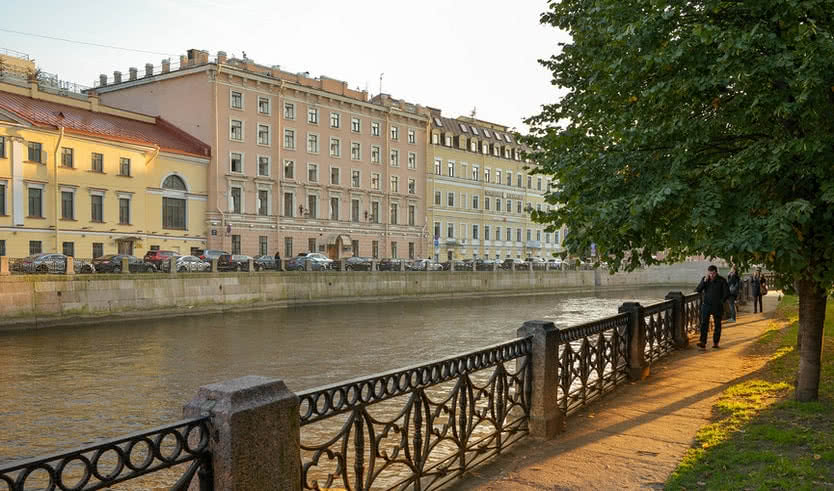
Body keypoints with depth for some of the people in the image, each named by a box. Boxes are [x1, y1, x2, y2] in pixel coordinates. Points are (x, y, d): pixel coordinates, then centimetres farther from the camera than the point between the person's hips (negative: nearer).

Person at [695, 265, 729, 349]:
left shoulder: (721, 280, -5)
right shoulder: (704, 279, 2)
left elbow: (727, 293, -1)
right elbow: (698, 290, -7)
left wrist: (721, 301, -2)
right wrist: (704, 281, -16)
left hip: (717, 306, -1)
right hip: (706, 305, 1)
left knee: (717, 325, 7)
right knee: (704, 324, -11)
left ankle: (715, 343, 17)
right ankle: (703, 343, -16)